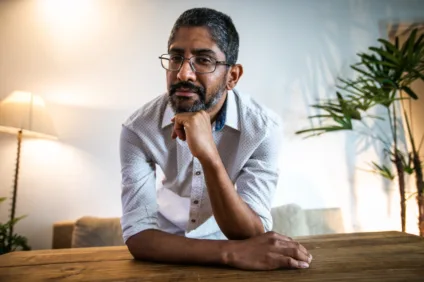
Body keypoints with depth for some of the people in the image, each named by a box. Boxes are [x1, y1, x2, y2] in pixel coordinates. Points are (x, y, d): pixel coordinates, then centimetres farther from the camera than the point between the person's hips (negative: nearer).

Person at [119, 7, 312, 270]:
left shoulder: (262, 127, -21)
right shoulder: (138, 128, -18)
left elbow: (251, 236, -24)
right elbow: (138, 236, -23)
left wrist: (209, 156, -39)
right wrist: (231, 252, -35)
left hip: (226, 258, 1)